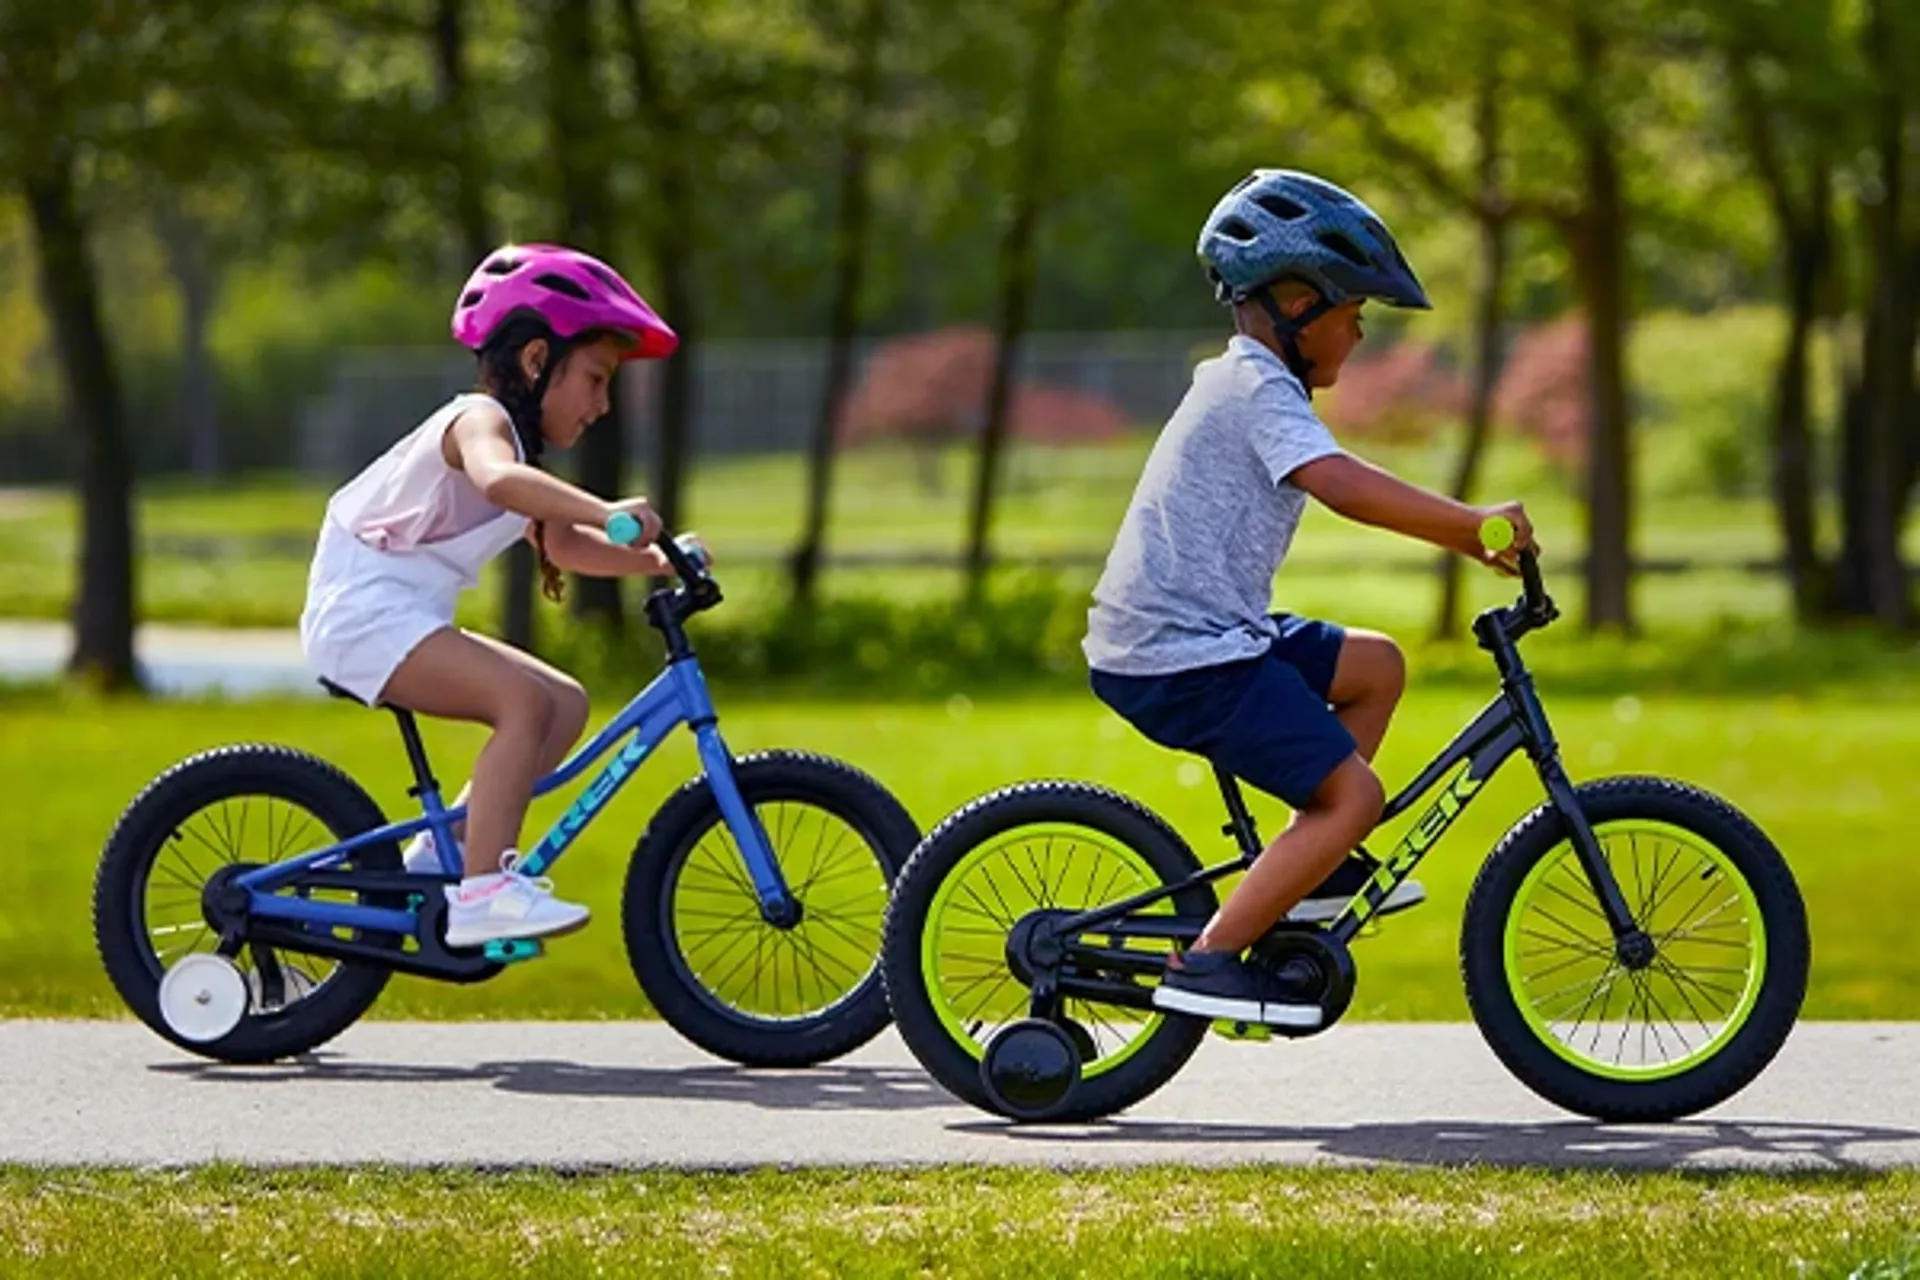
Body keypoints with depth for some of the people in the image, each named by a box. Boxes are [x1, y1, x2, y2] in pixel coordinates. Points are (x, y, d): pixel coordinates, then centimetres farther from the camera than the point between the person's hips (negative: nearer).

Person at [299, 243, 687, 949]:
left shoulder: (521, 442, 18)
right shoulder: (480, 420, -15)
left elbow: (562, 545, 22)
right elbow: (497, 479, -39)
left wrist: (653, 561, 7)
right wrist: (605, 511, -50)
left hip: (405, 617, 10)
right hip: (363, 611, -10)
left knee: (566, 704, 5)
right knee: (525, 700, -26)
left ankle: (444, 852, 7)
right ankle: (480, 891, -28)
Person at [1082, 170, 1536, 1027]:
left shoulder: (1237, 381, 20)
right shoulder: (1260, 389, -13)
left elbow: (1347, 494, 23)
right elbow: (1343, 486, -29)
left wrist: (1467, 536, 16)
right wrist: (1469, 520, -26)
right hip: (1183, 658, -10)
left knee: (1375, 666, 19)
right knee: (1352, 793, -12)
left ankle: (1310, 874, 19)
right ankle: (1207, 962, -14)